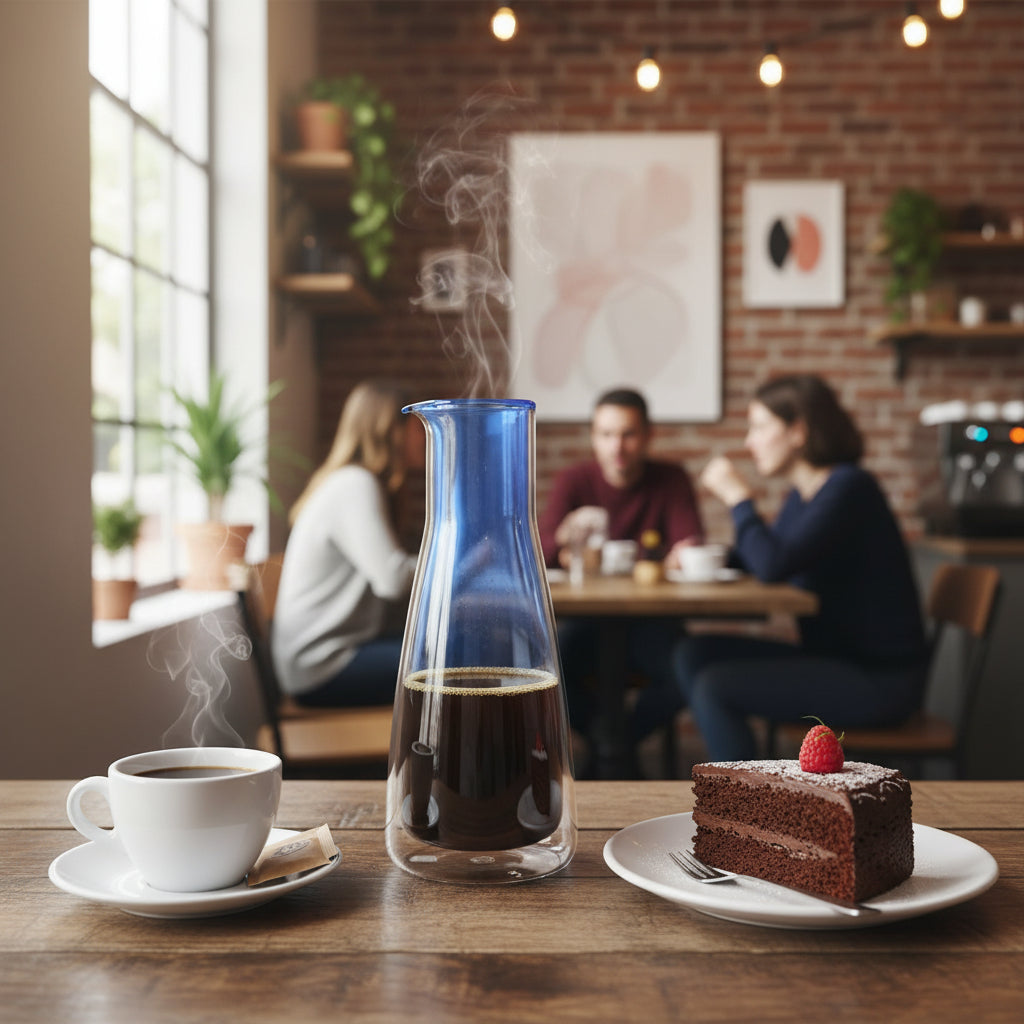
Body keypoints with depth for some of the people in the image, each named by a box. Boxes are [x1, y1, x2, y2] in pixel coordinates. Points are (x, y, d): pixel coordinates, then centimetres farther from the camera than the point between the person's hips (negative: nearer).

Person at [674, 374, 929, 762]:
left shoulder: (849, 488, -18)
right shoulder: (802, 494, 10)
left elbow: (774, 566, -29)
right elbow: (765, 558, 22)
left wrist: (738, 497, -16)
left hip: (878, 680, -9)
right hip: (832, 658, 9)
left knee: (714, 687, -18)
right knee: (694, 654, 2)